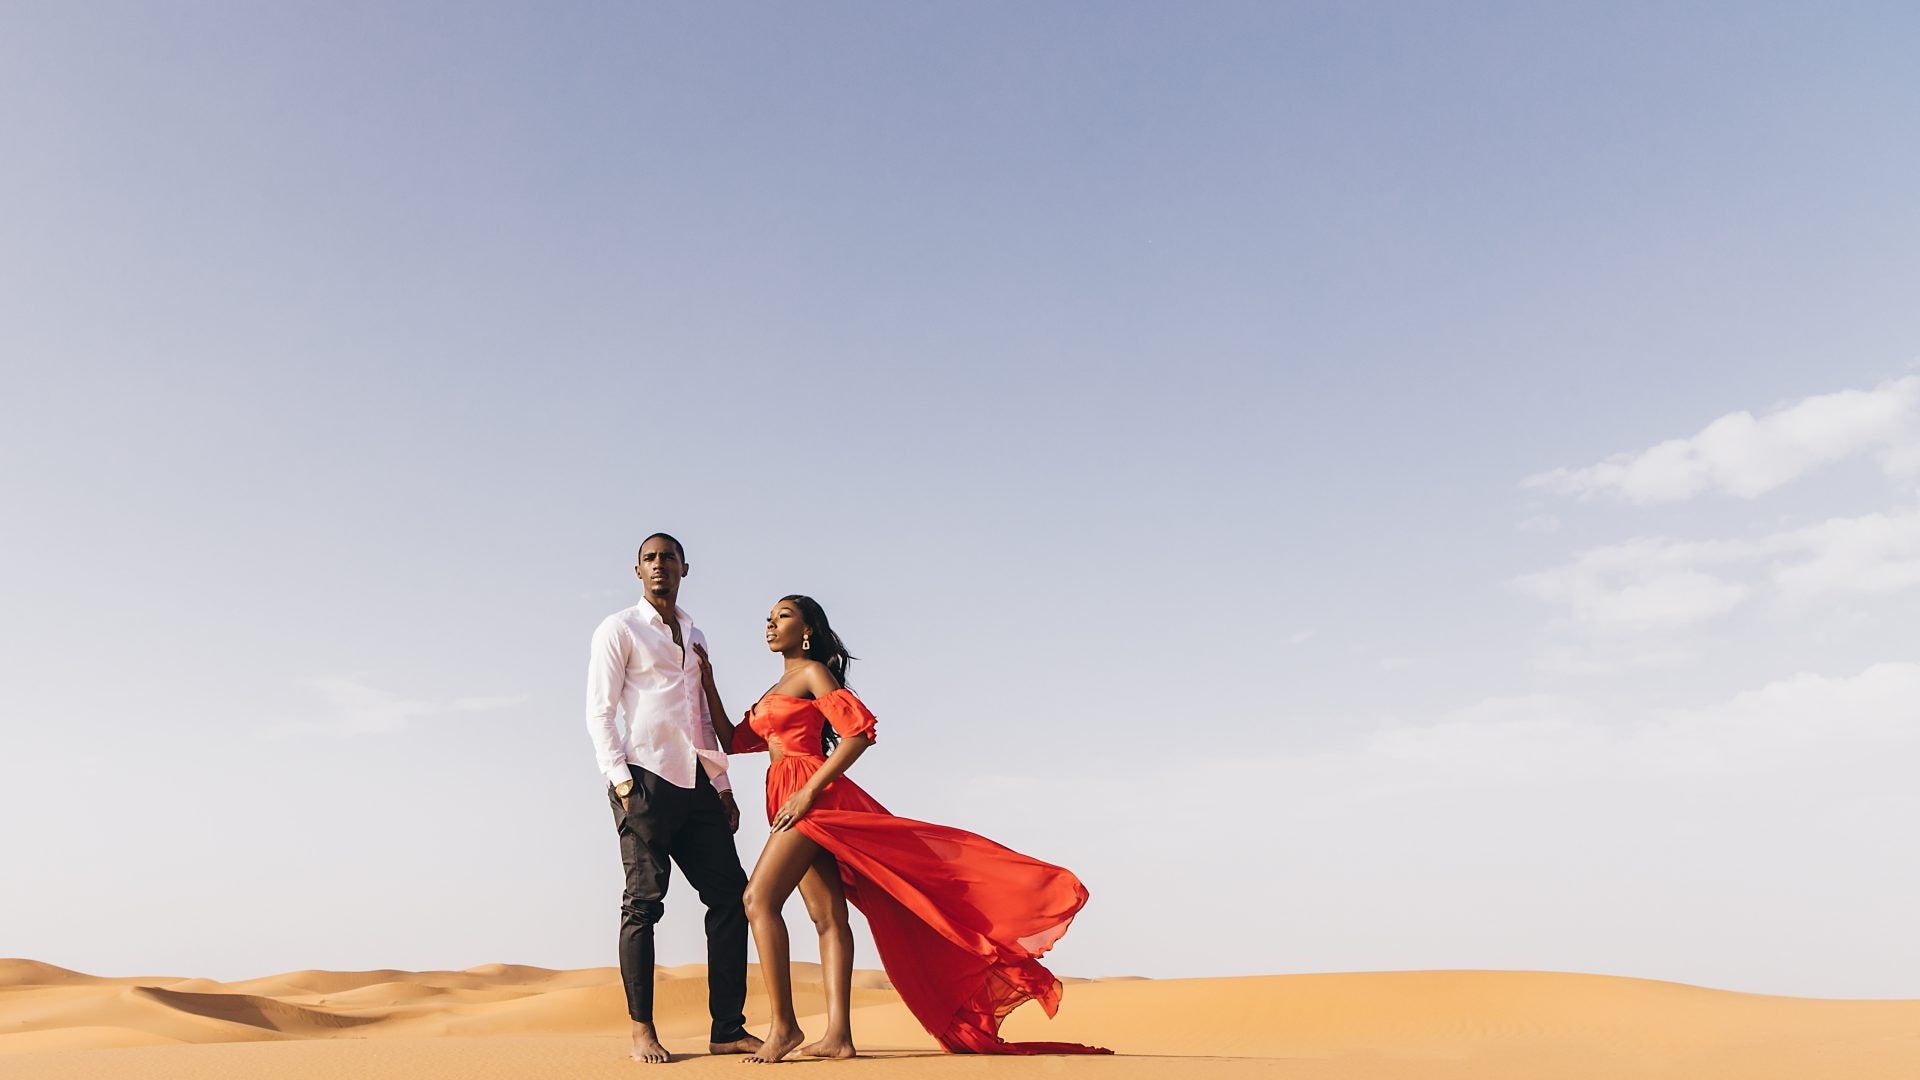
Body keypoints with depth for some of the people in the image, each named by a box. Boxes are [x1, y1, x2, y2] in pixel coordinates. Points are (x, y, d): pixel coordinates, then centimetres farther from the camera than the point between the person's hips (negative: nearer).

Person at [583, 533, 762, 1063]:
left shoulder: (695, 637, 22)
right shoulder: (619, 630, 4)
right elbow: (599, 713, -3)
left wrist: (723, 787, 16)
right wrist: (621, 781, -13)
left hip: (697, 784, 6)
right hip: (647, 778, -6)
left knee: (729, 892, 1)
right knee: (644, 900, -4)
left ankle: (727, 1029, 5)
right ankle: (642, 1031, 5)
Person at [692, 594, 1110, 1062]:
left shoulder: (813, 672, -1)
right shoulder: (776, 690, 26)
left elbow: (860, 730, -13)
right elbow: (732, 741, 24)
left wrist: (809, 791, -18)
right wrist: (708, 683, 17)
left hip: (813, 798, -9)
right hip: (790, 801, 9)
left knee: (759, 898, -17)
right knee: (827, 915, 1)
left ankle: (784, 1026, -17)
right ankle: (837, 1035, -4)